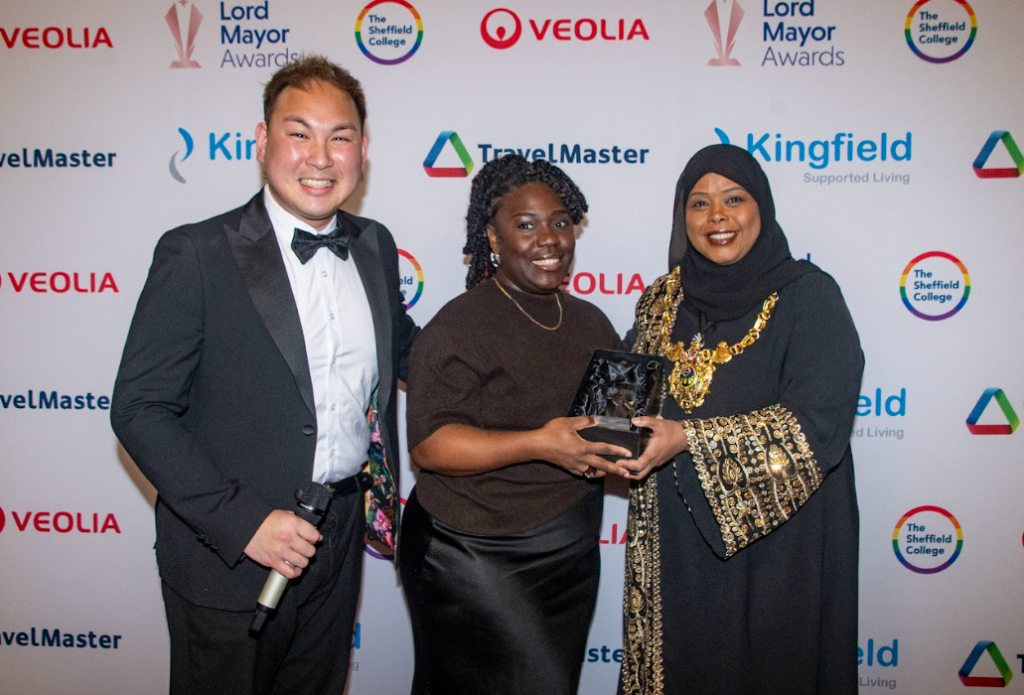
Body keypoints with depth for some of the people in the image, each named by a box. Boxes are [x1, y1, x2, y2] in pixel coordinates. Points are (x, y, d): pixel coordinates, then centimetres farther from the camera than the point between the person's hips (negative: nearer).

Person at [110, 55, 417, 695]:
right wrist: (241, 521, -21)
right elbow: (140, 409, -16)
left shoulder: (376, 246, 2)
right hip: (229, 555, -5)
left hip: (340, 542, 5)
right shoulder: (196, 254, -15)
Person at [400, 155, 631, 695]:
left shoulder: (591, 322, 9)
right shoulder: (460, 326, -12)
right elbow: (429, 444, -20)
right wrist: (538, 445, -30)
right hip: (477, 558, -6)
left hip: (572, 555, 7)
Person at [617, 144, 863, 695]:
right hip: (674, 541, 4)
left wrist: (689, 440, -24)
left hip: (772, 541, -4)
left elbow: (817, 421, -18)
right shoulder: (661, 300, 6)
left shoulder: (807, 294, -9)